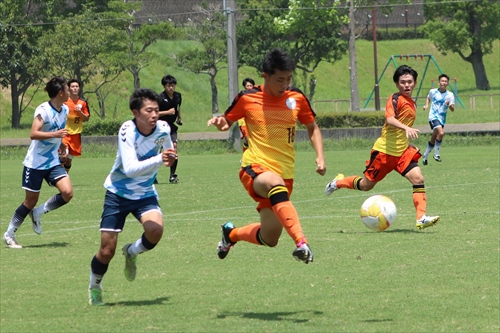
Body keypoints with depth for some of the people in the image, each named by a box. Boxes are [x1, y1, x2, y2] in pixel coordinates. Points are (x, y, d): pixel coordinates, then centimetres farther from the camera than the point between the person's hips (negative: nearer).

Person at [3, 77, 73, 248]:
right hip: (35, 163, -6)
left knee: (67, 192, -13)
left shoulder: (65, 110, 4)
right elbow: (33, 134, -29)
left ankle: (37, 213, 9)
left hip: (53, 162, 6)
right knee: (31, 201, 1)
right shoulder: (43, 110, -19)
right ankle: (9, 234, 18)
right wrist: (55, 134, -38)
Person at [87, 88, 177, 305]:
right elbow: (130, 169, -38)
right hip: (118, 192, -3)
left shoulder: (163, 128, -9)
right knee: (107, 250, -4)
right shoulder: (127, 131, -23)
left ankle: (132, 252, 7)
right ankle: (94, 287, 27)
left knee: (155, 230, -27)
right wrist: (158, 160, -46)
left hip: (145, 194, 3)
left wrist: (169, 156, 4)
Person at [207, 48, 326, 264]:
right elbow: (227, 121, 12)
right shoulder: (247, 99, -3)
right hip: (255, 167, -4)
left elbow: (312, 128, 17)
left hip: (285, 173, 4)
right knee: (275, 183, -42)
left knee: (269, 239, 5)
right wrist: (221, 124, -13)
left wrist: (320, 157, 3)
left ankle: (231, 233, 38)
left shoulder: (297, 98, 3)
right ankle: (301, 243, -52)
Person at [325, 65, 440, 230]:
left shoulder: (411, 103, 12)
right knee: (367, 184, 7)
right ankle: (338, 182, 34)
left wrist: (408, 143, 19)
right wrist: (406, 128, -49)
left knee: (418, 179, -14)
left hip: (402, 151, 7)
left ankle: (421, 219, -16)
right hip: (385, 151, -7)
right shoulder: (395, 99, -13)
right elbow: (390, 119, -34)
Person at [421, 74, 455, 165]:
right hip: (433, 116, -3)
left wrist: (449, 105, -25)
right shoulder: (433, 91, 2)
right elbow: (428, 98, 25)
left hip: (442, 119, 3)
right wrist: (426, 105, 7)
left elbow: (452, 109, -4)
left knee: (433, 140, 11)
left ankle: (425, 156, 31)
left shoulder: (450, 95, 0)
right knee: (441, 133, -28)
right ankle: (436, 153, -14)